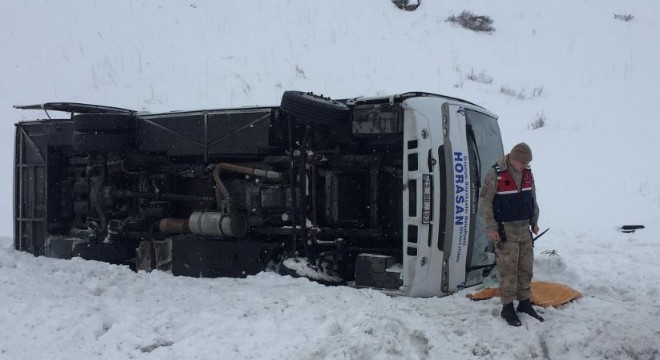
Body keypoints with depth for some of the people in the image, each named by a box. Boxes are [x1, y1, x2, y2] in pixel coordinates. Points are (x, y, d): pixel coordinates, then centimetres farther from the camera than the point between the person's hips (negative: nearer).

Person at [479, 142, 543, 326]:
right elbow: (484, 202, -11)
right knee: (508, 269, -4)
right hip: (505, 231, -6)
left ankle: (524, 303, 25)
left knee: (526, 268, 12)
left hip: (524, 229, 6)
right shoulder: (496, 174, -15)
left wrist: (534, 221, 18)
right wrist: (491, 227, -13)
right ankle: (507, 307, 7)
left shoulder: (527, 173, 5)